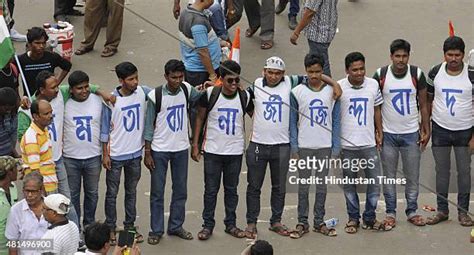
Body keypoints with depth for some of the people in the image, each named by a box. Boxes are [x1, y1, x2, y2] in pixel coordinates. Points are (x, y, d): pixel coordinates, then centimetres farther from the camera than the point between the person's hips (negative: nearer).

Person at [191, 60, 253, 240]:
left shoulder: (245, 97, -3)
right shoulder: (210, 94, -7)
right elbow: (200, 119, 2)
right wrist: (195, 145, -1)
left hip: (235, 151, 1)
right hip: (213, 151, -1)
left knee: (231, 189, 10)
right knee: (211, 190, 4)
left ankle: (230, 224, 21)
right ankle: (208, 225, 13)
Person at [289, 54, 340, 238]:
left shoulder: (332, 91, -1)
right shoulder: (297, 92, -4)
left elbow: (336, 121, 3)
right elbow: (292, 122, 0)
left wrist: (336, 147, -2)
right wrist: (294, 148, -5)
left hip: (325, 146, 1)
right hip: (304, 146, -1)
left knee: (322, 186, 9)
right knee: (303, 186, 5)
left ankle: (319, 222, 17)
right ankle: (302, 223, 12)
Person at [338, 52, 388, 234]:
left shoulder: (373, 85, 1)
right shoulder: (339, 87, -8)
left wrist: (379, 133, 10)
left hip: (369, 143, 2)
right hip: (347, 144, -2)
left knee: (375, 182, 2)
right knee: (349, 184, 9)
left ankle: (369, 218, 17)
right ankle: (353, 218, 22)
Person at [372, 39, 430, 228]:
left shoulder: (417, 74, -3)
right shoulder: (380, 75, -5)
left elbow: (423, 105, 3)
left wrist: (426, 130, -1)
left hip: (411, 134, 1)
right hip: (388, 134, 0)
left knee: (413, 176, 6)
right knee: (389, 176, 6)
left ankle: (412, 212, 18)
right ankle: (390, 212, 16)